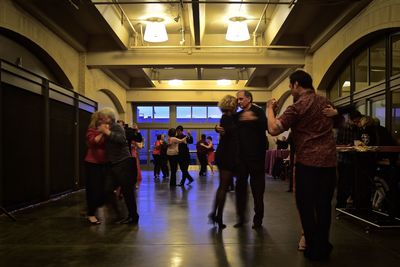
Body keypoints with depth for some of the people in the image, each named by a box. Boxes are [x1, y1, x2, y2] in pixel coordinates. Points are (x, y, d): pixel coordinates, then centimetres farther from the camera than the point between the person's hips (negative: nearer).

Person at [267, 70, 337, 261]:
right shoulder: (325, 102, 12)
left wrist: (270, 109, -1)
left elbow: (274, 129, -15)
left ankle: (314, 248, 12)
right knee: (324, 205, 14)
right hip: (329, 160, 6)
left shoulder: (298, 106, -9)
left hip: (308, 161, -6)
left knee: (305, 205, 7)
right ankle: (324, 246, 22)